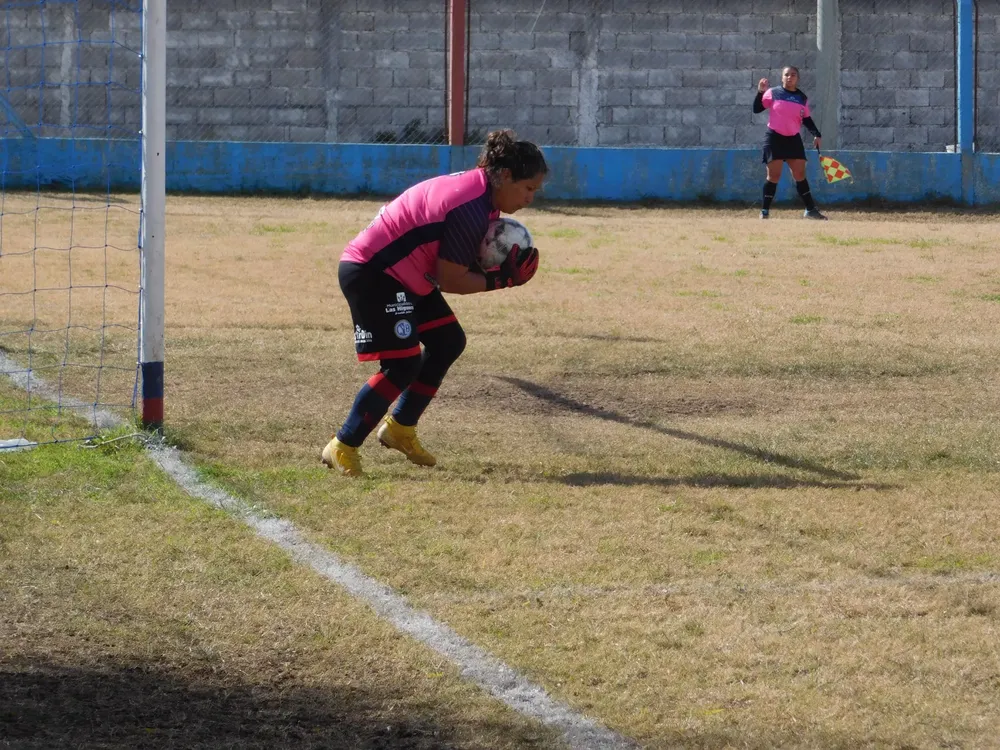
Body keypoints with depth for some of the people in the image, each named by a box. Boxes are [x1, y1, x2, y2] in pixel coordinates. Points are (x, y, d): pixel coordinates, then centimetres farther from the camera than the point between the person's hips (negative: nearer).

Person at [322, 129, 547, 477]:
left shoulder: (476, 189, 5)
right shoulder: (471, 207, -26)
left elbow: (453, 261, 5)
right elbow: (450, 281, -22)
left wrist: (500, 265, -10)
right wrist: (502, 279, -12)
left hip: (402, 272, 11)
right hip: (370, 274, -11)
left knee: (448, 342, 13)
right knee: (404, 365, -12)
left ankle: (400, 428, 25)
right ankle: (342, 448, -2)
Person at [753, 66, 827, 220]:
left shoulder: (802, 98, 8)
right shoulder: (773, 93, -1)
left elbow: (807, 119, 12)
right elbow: (756, 109, -3)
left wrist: (816, 135, 0)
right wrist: (760, 92, -16)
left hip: (794, 139, 3)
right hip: (775, 138, -3)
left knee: (800, 174, 4)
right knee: (774, 175, -6)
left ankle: (810, 209, 9)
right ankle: (765, 211, 2)